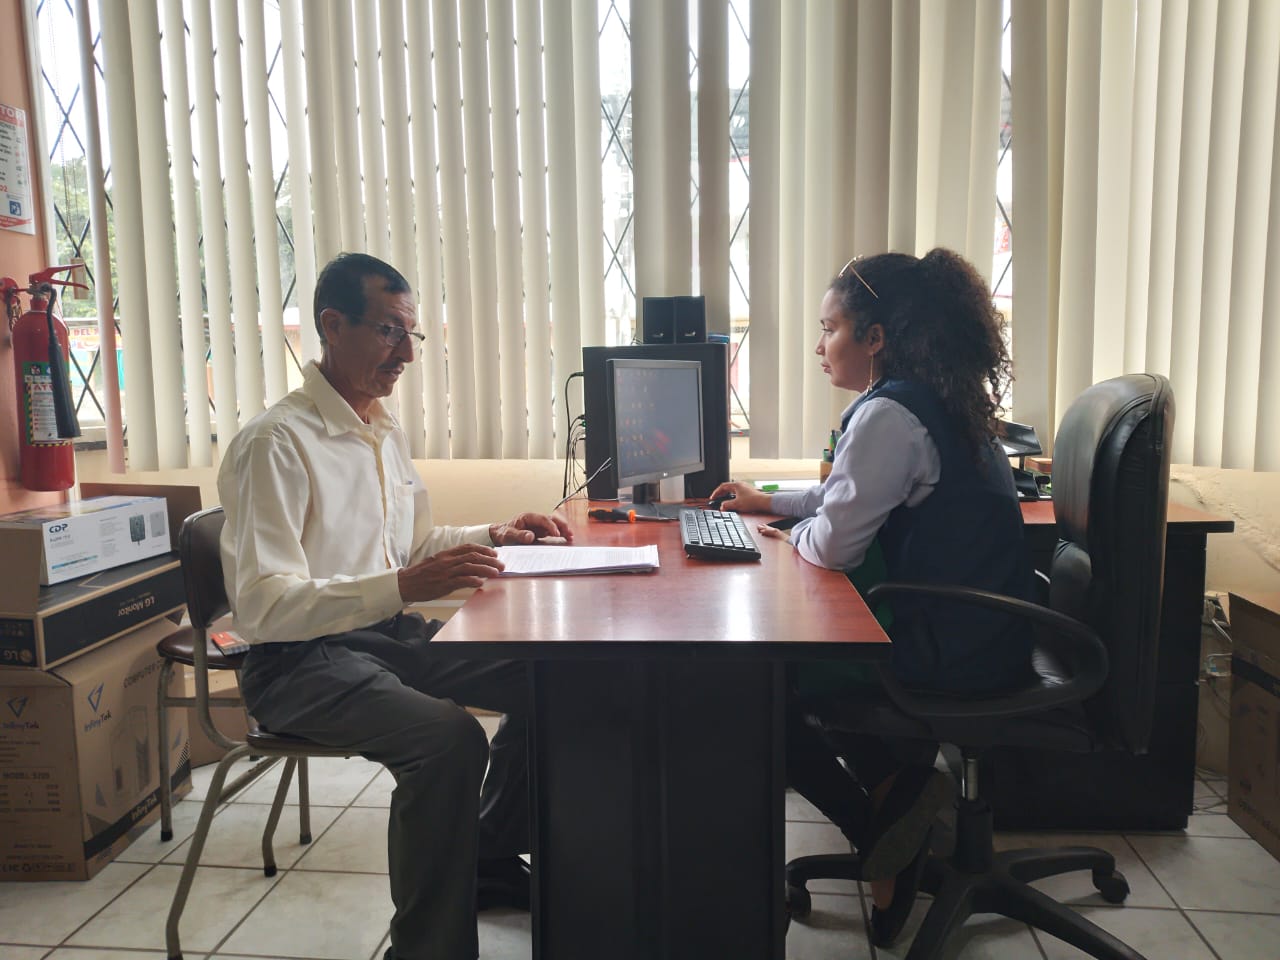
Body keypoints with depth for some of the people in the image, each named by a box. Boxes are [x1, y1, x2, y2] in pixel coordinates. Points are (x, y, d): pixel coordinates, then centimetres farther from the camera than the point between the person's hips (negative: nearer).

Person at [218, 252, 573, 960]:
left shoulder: (387, 433, 12)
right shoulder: (275, 442, -16)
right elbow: (262, 607, -24)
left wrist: (496, 536, 7)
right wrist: (402, 587, -35)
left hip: (389, 633, 8)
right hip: (299, 659, -8)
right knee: (448, 737, -32)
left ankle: (488, 862, 18)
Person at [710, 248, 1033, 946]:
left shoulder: (889, 415, -21)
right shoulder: (940, 402, 11)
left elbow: (834, 543, -20)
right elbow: (859, 496, 23)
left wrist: (790, 534, 2)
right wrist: (770, 502, 25)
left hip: (952, 653, -10)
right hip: (979, 633, 10)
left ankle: (877, 832, 14)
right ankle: (900, 788, 19)